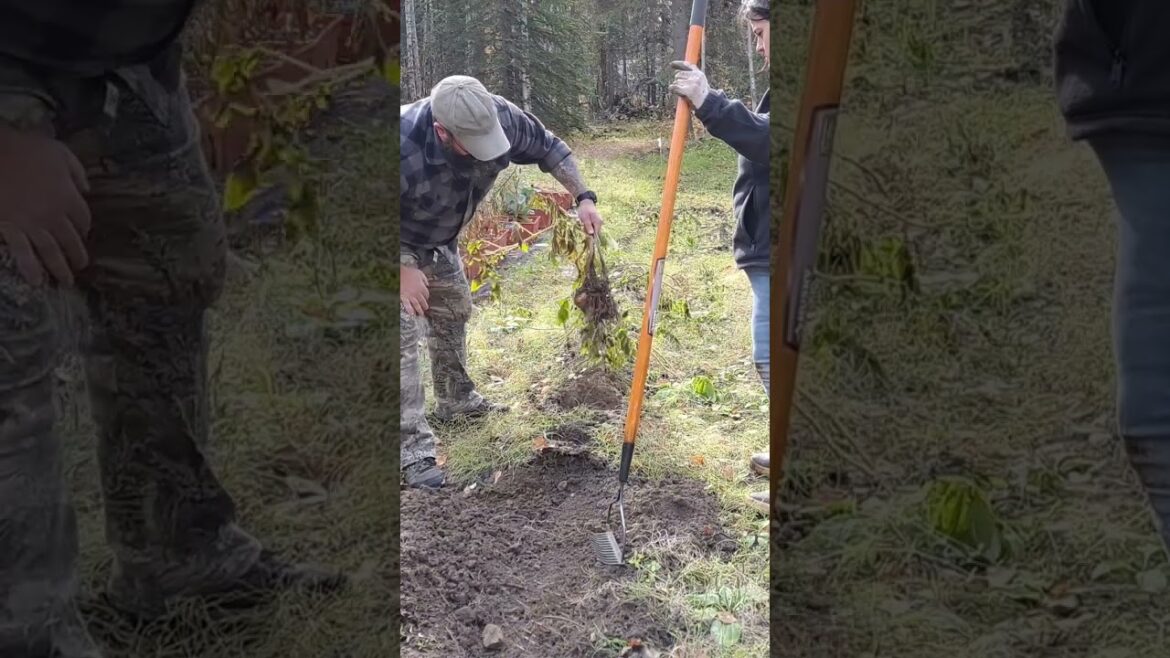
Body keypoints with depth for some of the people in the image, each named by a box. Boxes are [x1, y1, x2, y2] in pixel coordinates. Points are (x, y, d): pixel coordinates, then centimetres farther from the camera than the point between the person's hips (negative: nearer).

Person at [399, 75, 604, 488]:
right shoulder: (404, 147, -44)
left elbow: (549, 149, -8)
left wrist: (583, 198, -18)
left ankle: (456, 401, 40)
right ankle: (413, 450, -13)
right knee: (404, 332, -15)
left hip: (439, 241, 7)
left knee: (453, 314, 18)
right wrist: (403, 271, -31)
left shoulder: (501, 117, -28)